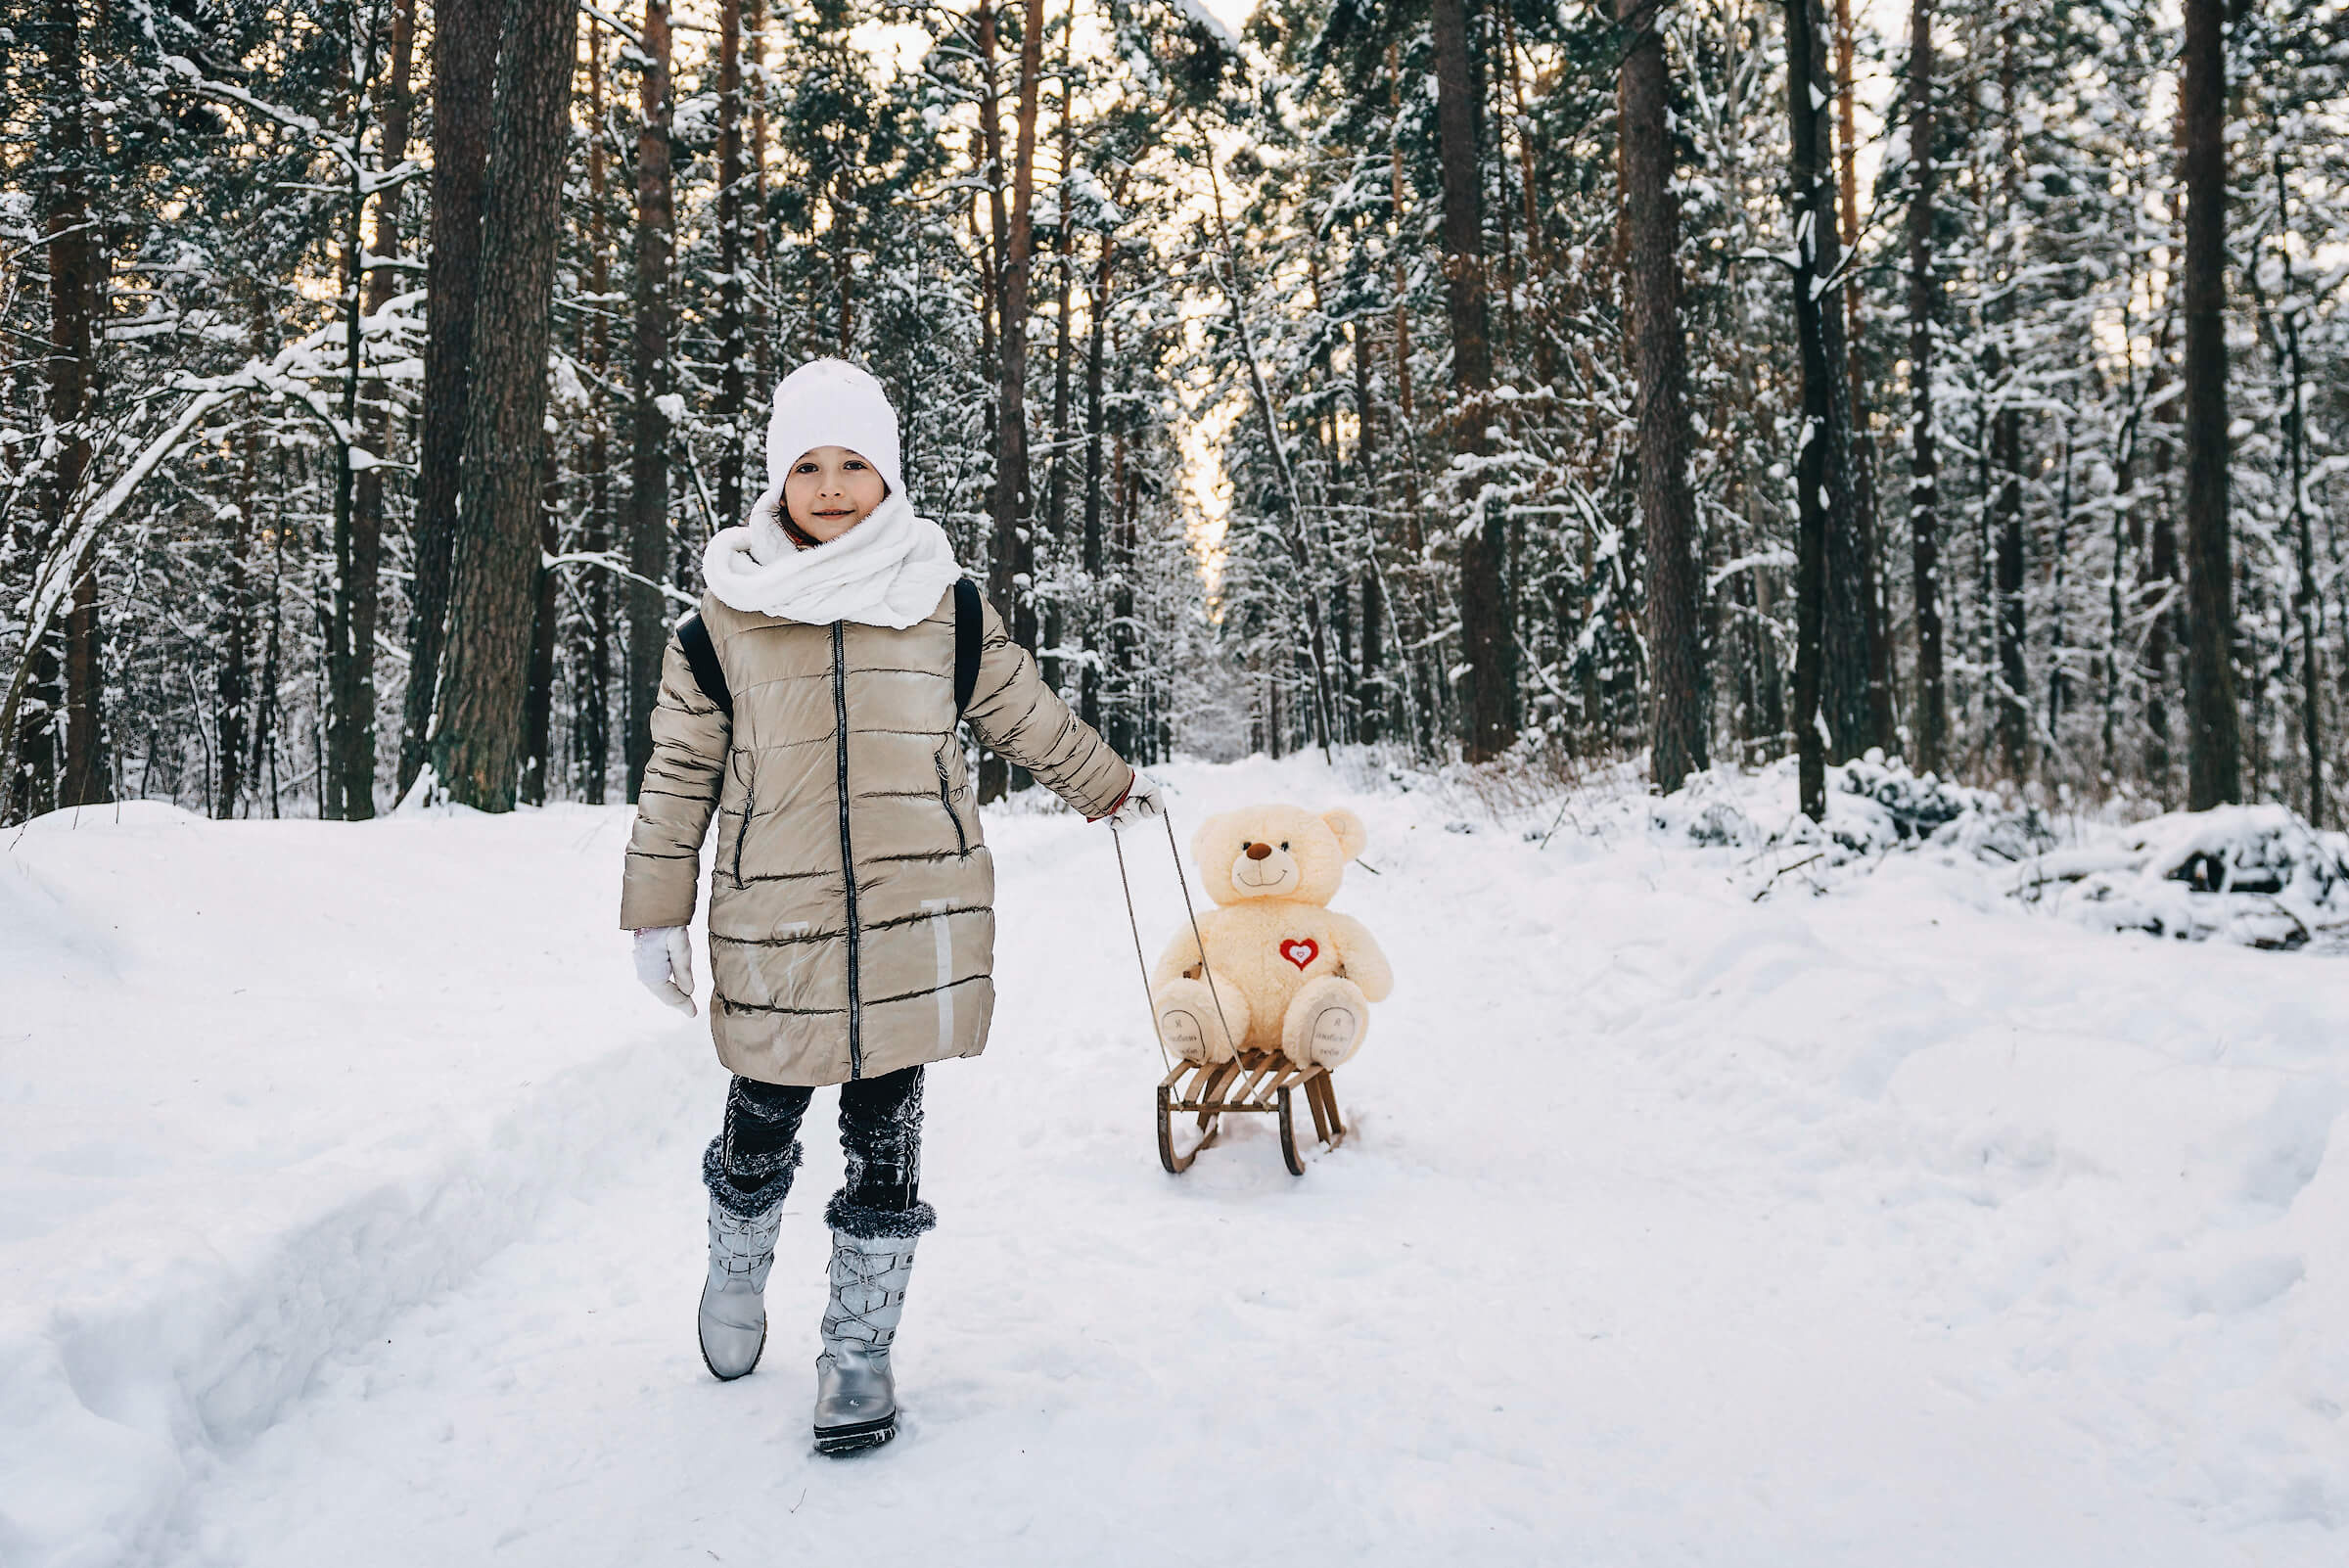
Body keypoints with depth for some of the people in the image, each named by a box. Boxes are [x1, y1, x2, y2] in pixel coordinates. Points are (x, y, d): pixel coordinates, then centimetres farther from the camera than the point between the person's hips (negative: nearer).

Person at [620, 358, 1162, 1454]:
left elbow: (1025, 715, 20)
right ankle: (737, 1272, 40)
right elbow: (680, 769, 9)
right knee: (763, 1119, 9)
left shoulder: (939, 600, 5)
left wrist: (1110, 787, 30)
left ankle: (860, 1345, 20)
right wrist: (656, 912, 10)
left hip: (917, 910, 0)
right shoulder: (726, 611, 4)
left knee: (886, 1133, 5)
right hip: (773, 919, 0)